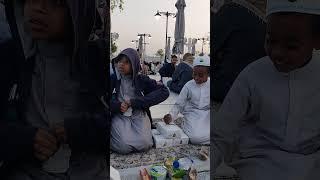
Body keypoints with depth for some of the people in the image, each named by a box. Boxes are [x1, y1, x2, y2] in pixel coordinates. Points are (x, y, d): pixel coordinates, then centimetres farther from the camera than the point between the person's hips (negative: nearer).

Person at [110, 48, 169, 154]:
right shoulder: (113, 79, 0)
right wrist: (118, 105, -16)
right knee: (124, 146, -24)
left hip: (138, 115, 1)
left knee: (144, 144, -22)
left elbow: (164, 92, -9)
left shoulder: (142, 80, -1)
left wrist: (134, 102, -15)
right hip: (119, 116, -1)